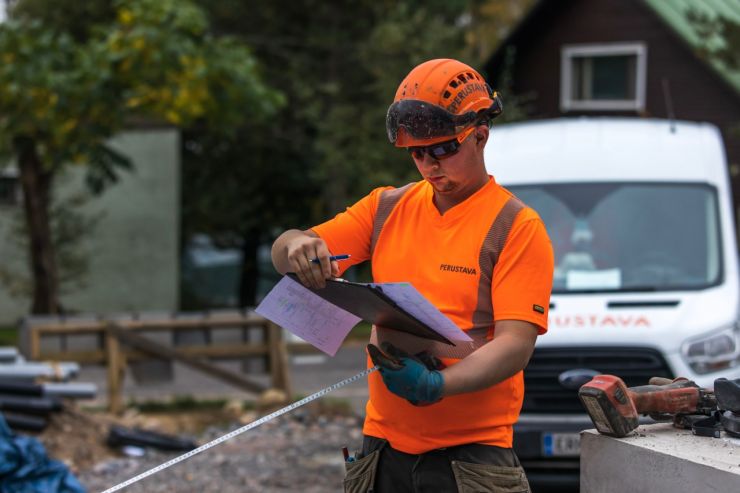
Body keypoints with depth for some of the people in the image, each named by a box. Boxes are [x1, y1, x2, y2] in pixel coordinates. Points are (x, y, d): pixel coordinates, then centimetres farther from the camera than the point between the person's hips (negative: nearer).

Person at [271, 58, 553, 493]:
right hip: (385, 448, 4)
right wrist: (298, 247, -16)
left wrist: (437, 385, -28)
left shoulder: (516, 227, -4)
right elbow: (284, 254, 8)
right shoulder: (388, 208, 11)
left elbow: (516, 344, -13)